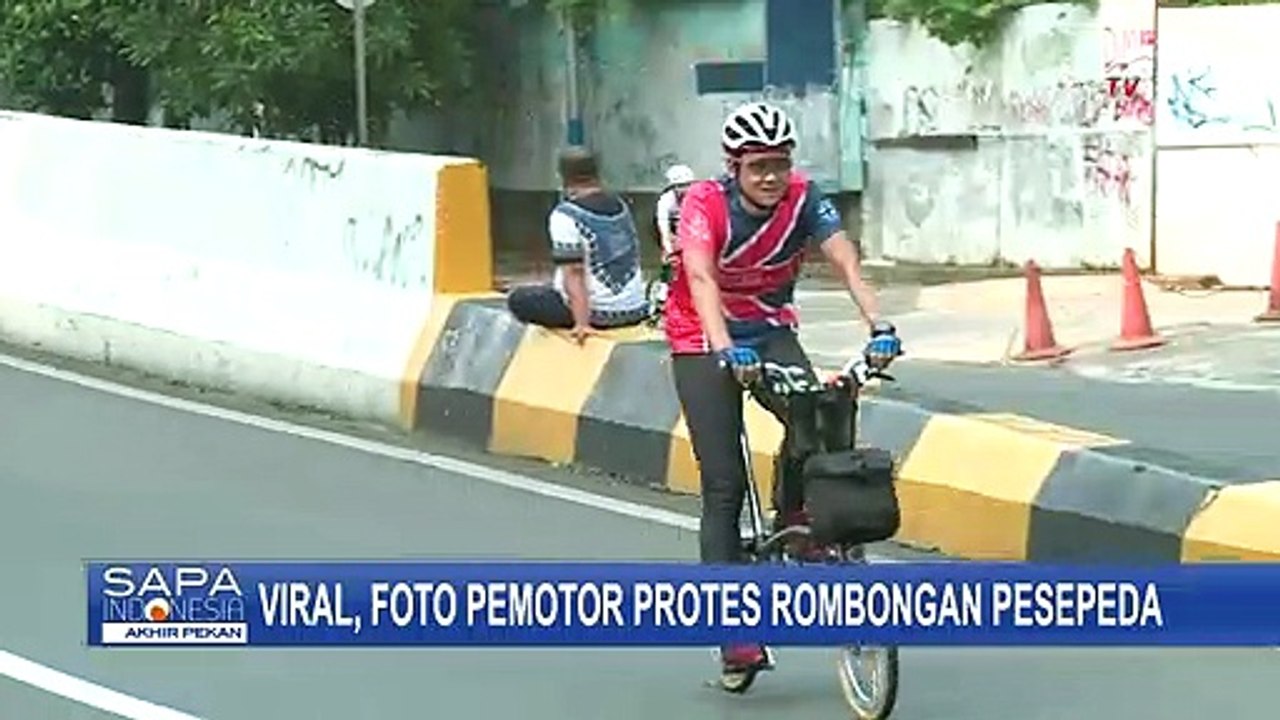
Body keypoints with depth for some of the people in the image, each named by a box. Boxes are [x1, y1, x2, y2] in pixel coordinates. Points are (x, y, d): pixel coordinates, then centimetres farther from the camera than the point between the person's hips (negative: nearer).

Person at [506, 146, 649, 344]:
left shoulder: (566, 216, -14)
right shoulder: (619, 205, 8)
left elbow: (573, 273, -20)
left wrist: (582, 323, -25)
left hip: (600, 312, -7)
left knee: (519, 299, 5)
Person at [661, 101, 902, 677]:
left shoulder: (803, 199, -13)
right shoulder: (705, 203, -22)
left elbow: (846, 263, -24)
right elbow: (701, 278, -37)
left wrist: (877, 324, -41)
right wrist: (726, 349, -53)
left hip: (771, 332, 3)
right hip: (703, 341, -3)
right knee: (724, 486, -8)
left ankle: (793, 520, 1)